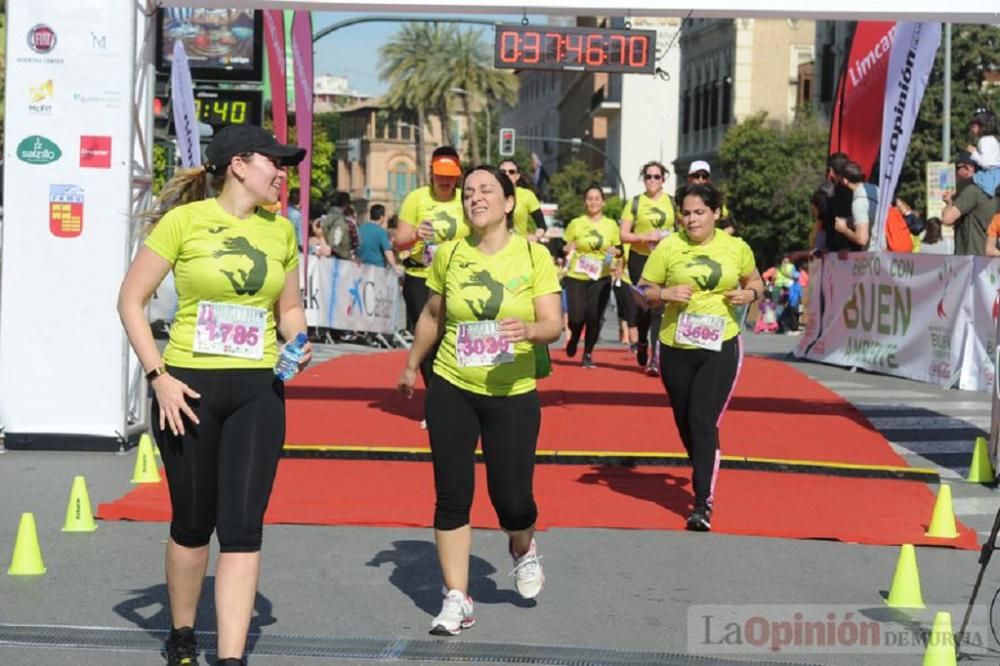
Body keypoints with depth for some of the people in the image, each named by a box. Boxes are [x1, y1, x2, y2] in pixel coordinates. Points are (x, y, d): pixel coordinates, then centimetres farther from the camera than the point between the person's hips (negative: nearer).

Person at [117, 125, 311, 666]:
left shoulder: (280, 230, 7)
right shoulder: (185, 220, -6)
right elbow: (131, 300, -4)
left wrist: (298, 344, -2)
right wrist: (158, 376, -11)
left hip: (257, 391, 3)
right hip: (189, 388, -3)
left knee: (242, 527, -6)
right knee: (192, 522, 10)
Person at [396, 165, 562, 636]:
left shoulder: (534, 255, -6)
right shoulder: (449, 254, 0)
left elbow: (554, 326, -11)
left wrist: (530, 329, -32)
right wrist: (411, 366, 24)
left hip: (513, 393, -2)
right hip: (451, 389, 2)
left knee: (511, 499, -1)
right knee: (452, 495, 0)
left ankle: (522, 548, 35)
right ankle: (456, 600, 9)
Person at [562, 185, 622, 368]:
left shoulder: (611, 225, 7)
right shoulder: (575, 224, 2)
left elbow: (619, 250, 13)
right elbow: (564, 248, 6)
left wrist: (615, 251, -9)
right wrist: (567, 250, -16)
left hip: (601, 278, 1)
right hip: (576, 278, -1)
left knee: (594, 317, -6)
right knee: (576, 318, -8)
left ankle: (588, 354, 14)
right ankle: (574, 339, 28)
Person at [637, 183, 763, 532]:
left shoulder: (736, 247, 1)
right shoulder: (668, 248, -4)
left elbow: (755, 281, 17)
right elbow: (642, 291, 1)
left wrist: (750, 293, -5)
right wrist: (665, 294, -19)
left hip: (721, 347, -2)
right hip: (676, 348, 2)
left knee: (704, 422, -12)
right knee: (685, 421, 14)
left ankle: (703, 503, -9)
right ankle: (705, 477, 40)